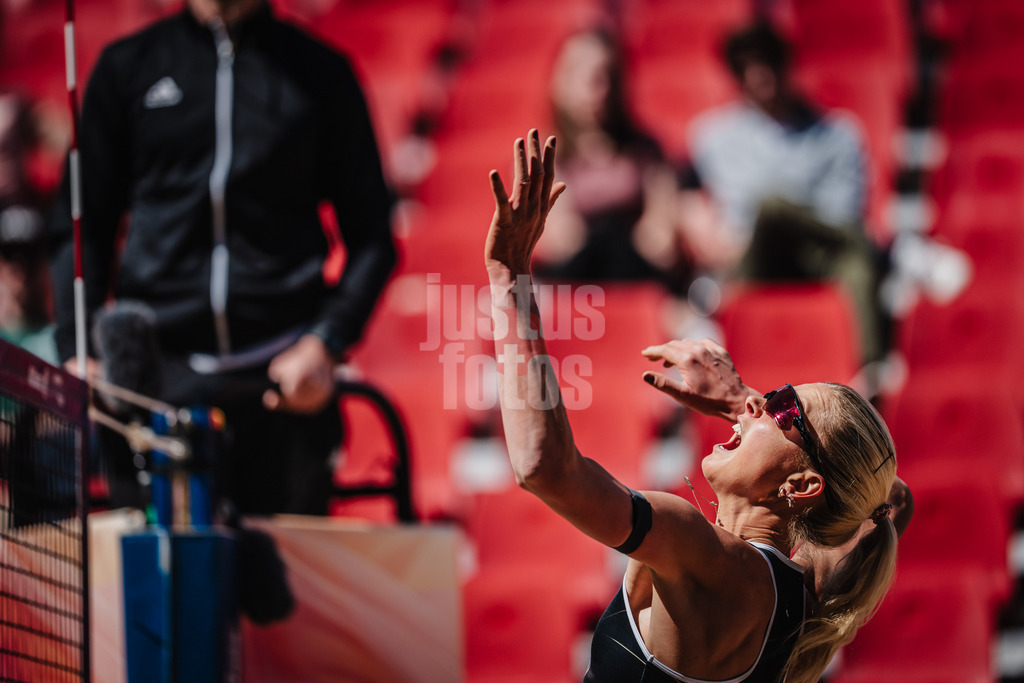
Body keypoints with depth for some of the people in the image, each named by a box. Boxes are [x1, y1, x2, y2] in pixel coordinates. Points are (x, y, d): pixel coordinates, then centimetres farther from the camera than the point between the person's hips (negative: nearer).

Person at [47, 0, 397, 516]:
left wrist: (326, 344, -7)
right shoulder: (128, 66, 14)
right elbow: (81, 227, 14)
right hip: (155, 371, 1)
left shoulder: (320, 71, 12)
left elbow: (370, 238, 9)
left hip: (281, 375, -1)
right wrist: (76, 351, -1)